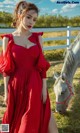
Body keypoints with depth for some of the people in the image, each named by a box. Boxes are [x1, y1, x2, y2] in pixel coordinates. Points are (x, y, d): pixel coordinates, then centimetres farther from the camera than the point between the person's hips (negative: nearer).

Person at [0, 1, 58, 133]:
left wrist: (44, 87, -2)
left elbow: (42, 65, 3)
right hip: (16, 86, -1)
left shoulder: (37, 37, 3)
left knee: (38, 120, 4)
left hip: (36, 85, 1)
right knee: (16, 122, 12)